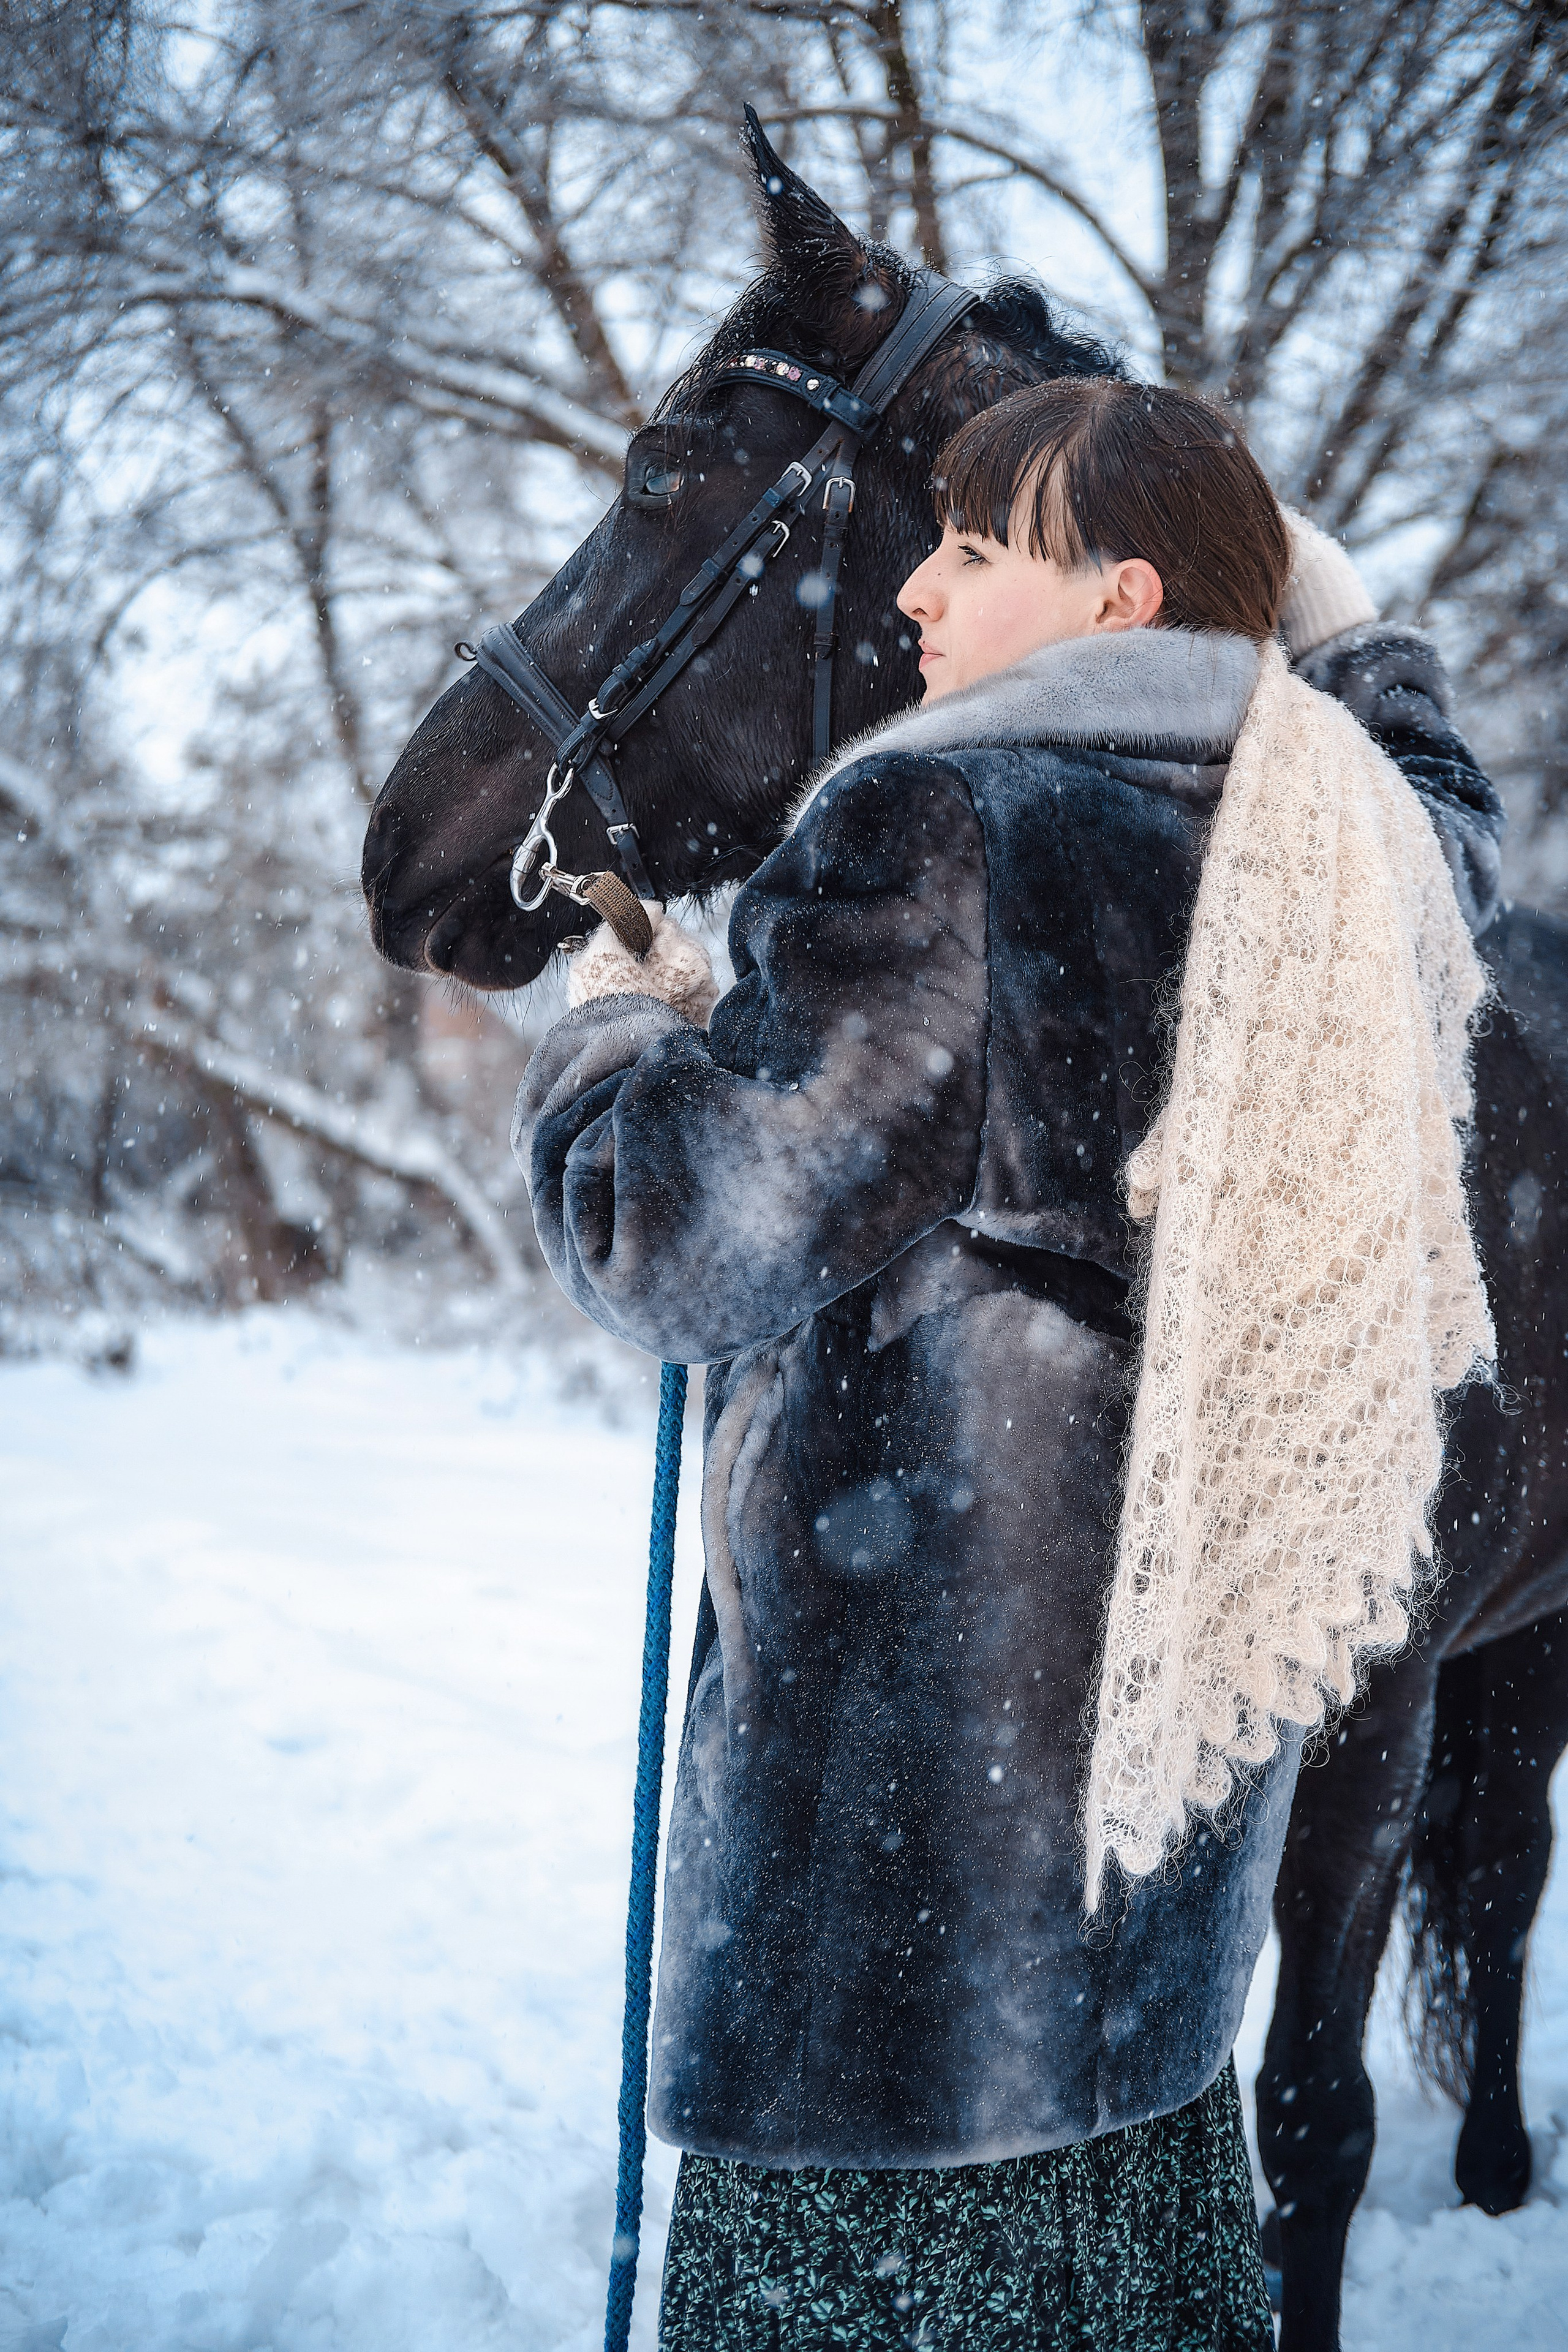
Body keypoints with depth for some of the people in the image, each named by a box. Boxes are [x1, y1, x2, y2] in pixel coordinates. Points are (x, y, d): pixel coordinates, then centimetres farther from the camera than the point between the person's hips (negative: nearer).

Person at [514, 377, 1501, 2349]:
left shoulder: (934, 832, -18)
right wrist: (1330, 616, 38)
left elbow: (686, 1239, -17)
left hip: (914, 1698, -8)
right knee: (1131, 2097, 22)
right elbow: (1454, 828, 33)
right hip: (1200, 1673, 8)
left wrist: (613, 1028, 2)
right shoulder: (1352, 850, 6)